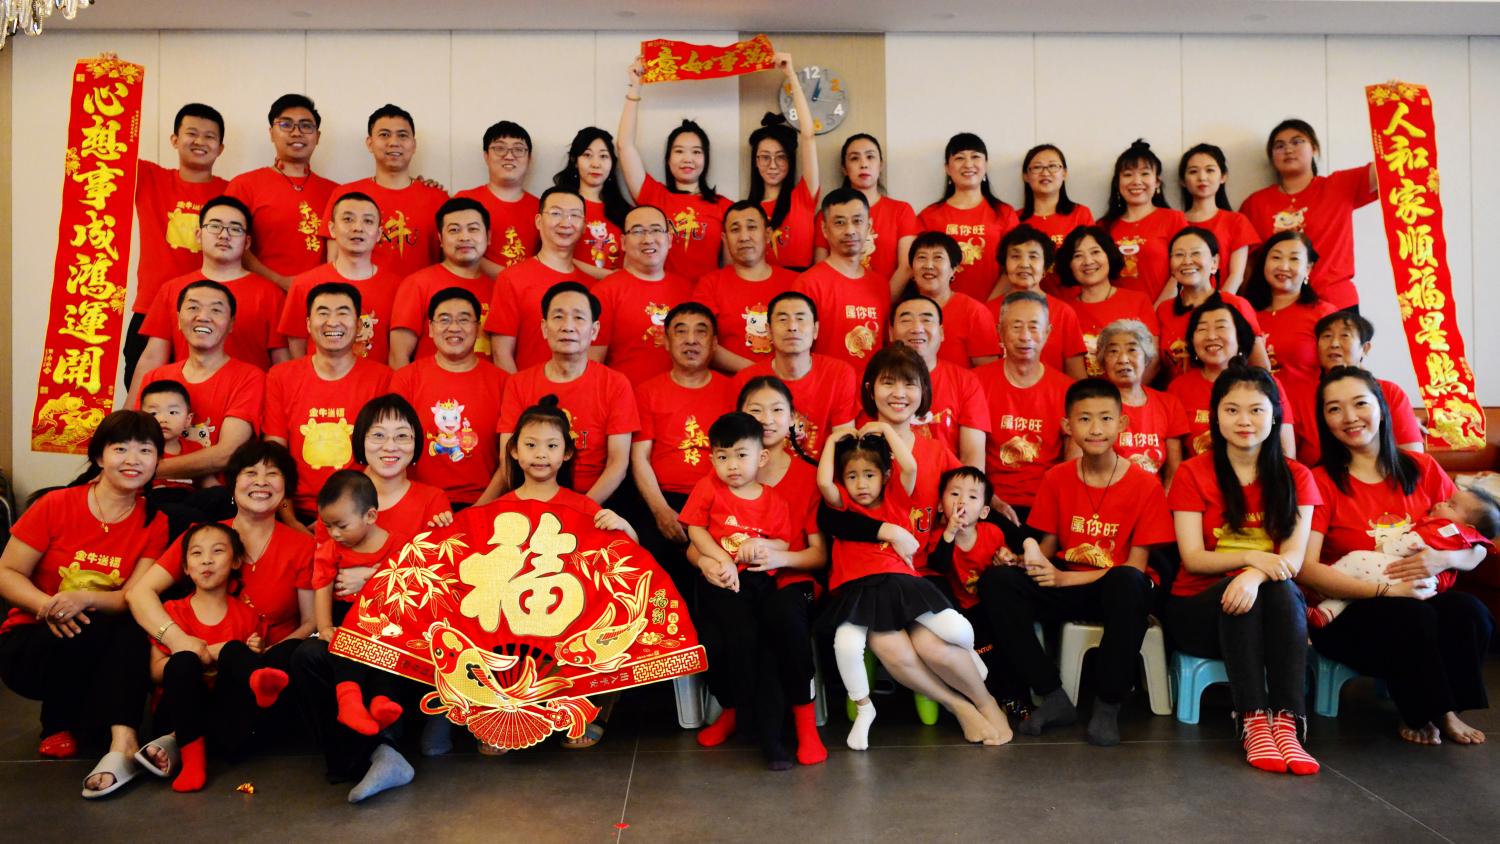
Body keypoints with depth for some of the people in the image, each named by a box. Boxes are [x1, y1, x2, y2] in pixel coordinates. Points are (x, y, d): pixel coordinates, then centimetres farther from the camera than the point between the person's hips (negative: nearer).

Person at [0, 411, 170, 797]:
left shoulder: (154, 523, -5)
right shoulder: (55, 505, -9)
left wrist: (85, 598, -31)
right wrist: (49, 605, -28)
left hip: (102, 654, 2)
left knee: (134, 630, -31)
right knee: (90, 632, -33)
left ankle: (121, 744, -39)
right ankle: (59, 726, -7)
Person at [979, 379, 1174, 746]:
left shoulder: (1145, 485, -8)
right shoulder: (1057, 478, 3)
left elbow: (1136, 566, -11)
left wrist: (1065, 578, -20)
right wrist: (1035, 556, -15)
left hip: (1119, 590, -3)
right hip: (1066, 587, 4)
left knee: (1126, 581, -39)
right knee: (996, 581, -22)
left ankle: (1108, 705, -20)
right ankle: (1054, 698, -12)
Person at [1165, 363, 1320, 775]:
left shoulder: (1295, 478, 6)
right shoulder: (1193, 474, 2)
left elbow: (1294, 557, -9)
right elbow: (1193, 557, -7)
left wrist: (1255, 575, -32)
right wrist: (1251, 557, -25)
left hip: (1274, 609, 1)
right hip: (1200, 607, -1)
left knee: (1282, 590, -33)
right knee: (1237, 596, -34)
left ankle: (1287, 725, -40)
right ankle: (1253, 724, -40)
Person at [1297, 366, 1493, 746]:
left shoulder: (1423, 469, 9)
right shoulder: (1321, 482, -4)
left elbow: (1477, 549, 9)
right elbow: (1305, 568, -14)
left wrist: (1444, 559, -14)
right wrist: (1383, 591, -22)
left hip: (1426, 598, 4)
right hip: (1351, 612, -3)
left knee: (1470, 611, -28)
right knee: (1410, 617, -34)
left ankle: (1448, 710, -5)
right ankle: (1418, 715, -8)